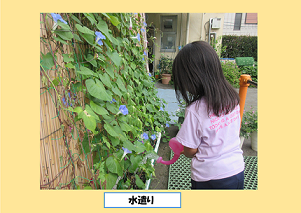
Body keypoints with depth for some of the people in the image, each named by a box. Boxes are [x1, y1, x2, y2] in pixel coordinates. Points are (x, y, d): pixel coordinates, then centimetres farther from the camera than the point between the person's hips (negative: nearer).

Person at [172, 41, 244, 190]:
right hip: (237, 171, 5)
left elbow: (190, 152, -16)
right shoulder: (232, 97, -8)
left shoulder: (195, 110, -27)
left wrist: (182, 149, 6)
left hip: (209, 180, -5)